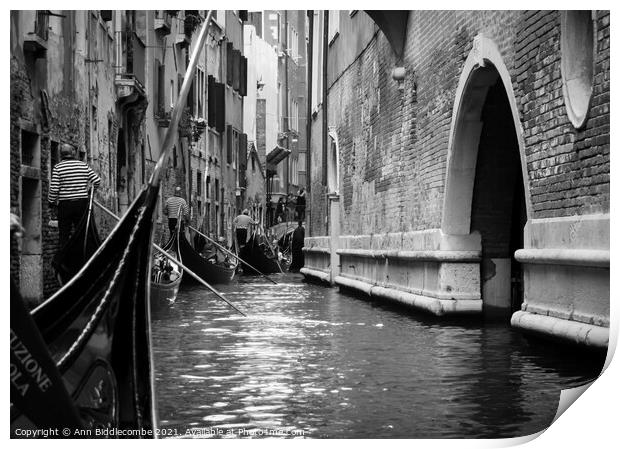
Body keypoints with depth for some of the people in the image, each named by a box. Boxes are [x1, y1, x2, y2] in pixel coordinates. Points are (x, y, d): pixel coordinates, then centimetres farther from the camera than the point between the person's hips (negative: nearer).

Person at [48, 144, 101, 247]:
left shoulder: (58, 167, -4)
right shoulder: (83, 165, 4)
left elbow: (54, 188, -9)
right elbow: (97, 180, 3)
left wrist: (51, 201, 5)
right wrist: (89, 191, 19)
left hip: (65, 204, -2)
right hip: (82, 203, 2)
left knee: (64, 234, 5)